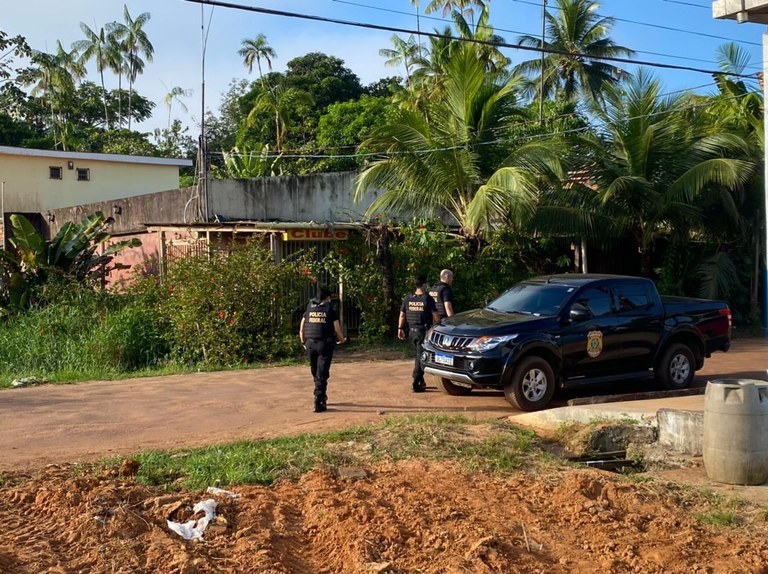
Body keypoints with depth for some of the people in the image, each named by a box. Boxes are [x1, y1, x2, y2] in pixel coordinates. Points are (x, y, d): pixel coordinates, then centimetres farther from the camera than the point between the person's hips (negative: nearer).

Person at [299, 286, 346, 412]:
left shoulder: (309, 310, 9)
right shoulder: (331, 311, 0)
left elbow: (301, 330, 9)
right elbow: (338, 331, -3)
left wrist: (304, 342, 25)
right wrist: (342, 340, 17)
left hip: (310, 344, 4)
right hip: (325, 345, -3)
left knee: (315, 373, 18)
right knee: (322, 375, -2)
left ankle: (322, 398, 30)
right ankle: (318, 403, -7)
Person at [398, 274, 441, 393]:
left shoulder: (408, 299, 4)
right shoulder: (427, 299, -9)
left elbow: (402, 315, 5)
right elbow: (436, 316, -8)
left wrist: (400, 328, 11)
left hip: (411, 331, 5)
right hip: (423, 331, -5)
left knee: (418, 356, 19)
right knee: (421, 357, -3)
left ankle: (421, 381, 24)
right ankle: (416, 384, -9)